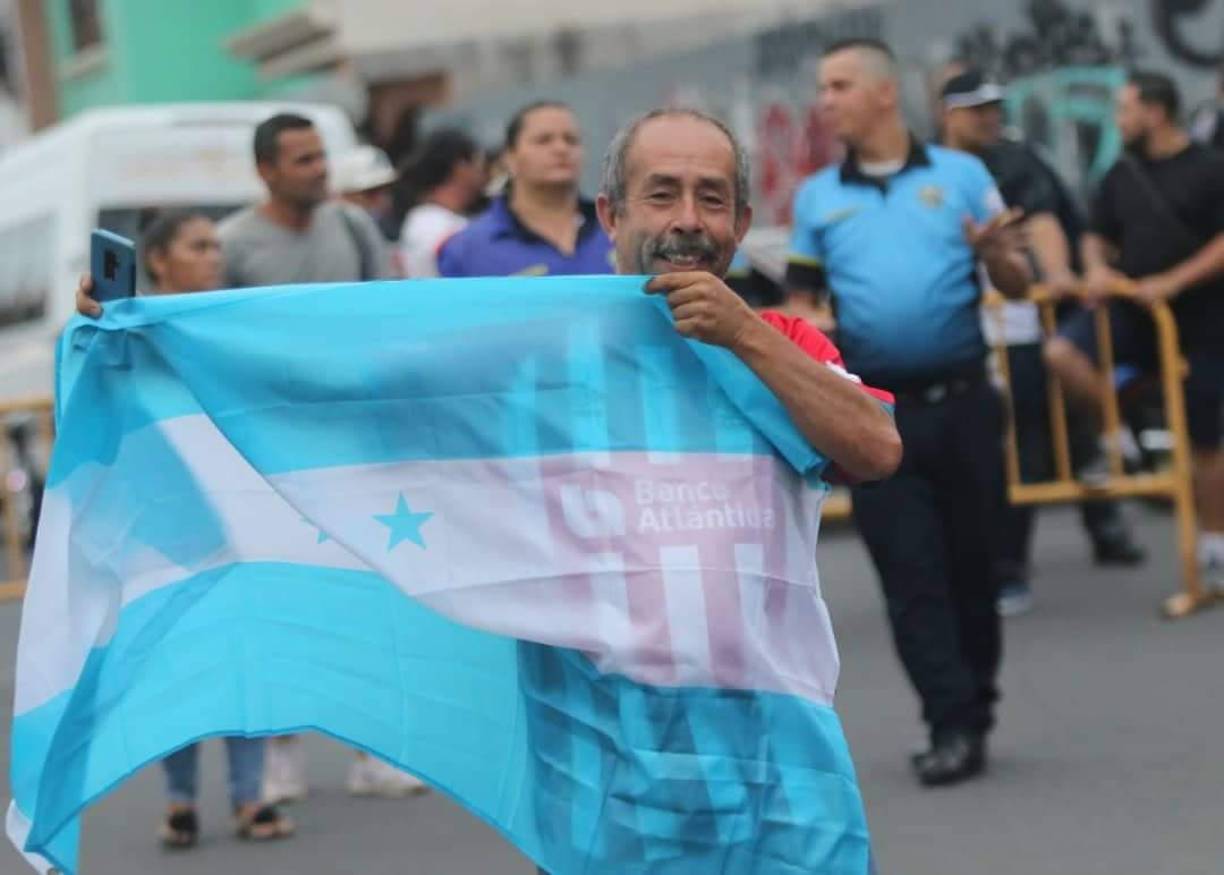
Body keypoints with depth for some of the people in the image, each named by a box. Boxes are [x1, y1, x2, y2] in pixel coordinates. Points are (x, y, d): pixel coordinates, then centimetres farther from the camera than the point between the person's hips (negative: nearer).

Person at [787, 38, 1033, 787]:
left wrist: (995, 254, -18)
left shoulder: (961, 174, 4)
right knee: (912, 576, -4)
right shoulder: (816, 198, 9)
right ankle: (953, 726, -2)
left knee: (971, 564, 7)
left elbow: (1019, 284, 3)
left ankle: (976, 712, 21)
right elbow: (801, 305, 12)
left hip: (963, 401, -1)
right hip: (877, 413, 1)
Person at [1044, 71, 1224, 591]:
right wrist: (1097, 270, -7)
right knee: (1062, 352, -23)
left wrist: (1172, 282, -22)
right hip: (1133, 314, 4)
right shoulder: (1121, 176, 8)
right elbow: (1098, 238, 16)